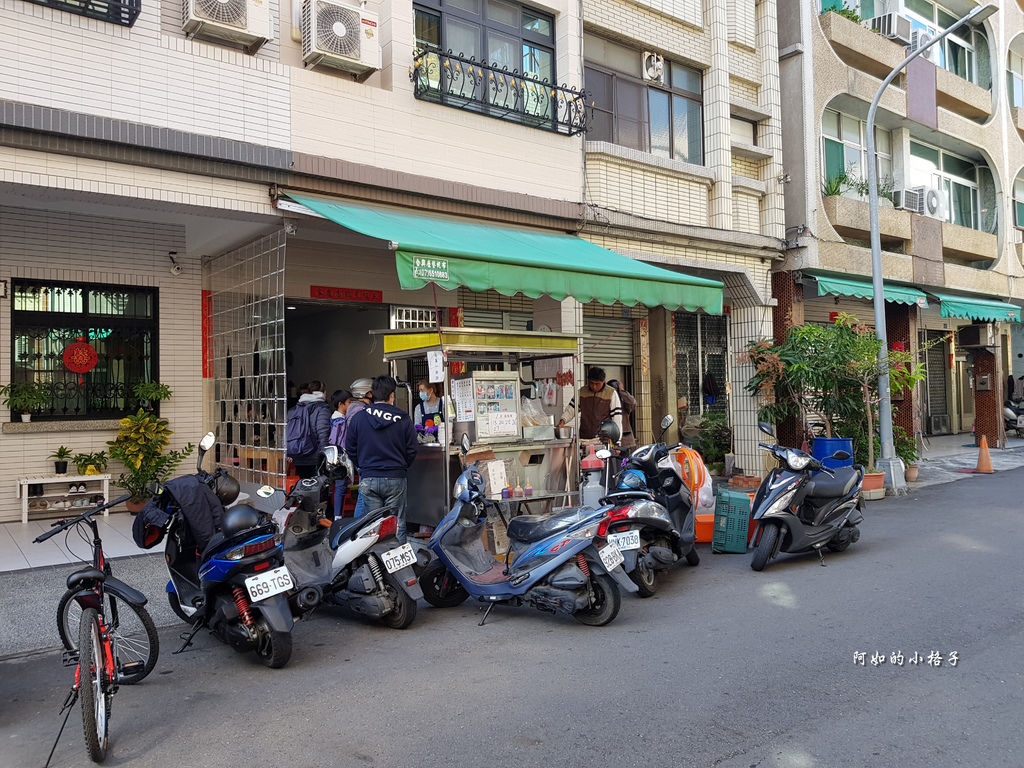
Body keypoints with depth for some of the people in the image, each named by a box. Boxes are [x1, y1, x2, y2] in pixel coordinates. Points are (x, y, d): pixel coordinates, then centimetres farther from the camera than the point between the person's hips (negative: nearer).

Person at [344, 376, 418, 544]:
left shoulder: (358, 417, 0)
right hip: (396, 479, -1)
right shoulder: (403, 419, -4)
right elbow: (412, 449, -1)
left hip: (368, 479, 1)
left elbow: (350, 448, 6)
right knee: (397, 525, 5)